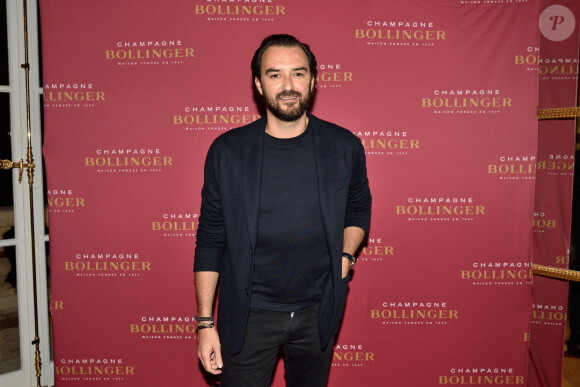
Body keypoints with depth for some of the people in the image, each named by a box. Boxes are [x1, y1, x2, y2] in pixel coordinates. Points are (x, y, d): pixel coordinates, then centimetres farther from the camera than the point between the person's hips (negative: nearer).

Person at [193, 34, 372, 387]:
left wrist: (345, 255, -7)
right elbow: (210, 240, -4)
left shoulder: (345, 148, -6)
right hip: (247, 317, -1)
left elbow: (359, 210, 11)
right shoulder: (227, 151, -9)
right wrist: (205, 321, -3)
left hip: (318, 312, 2)